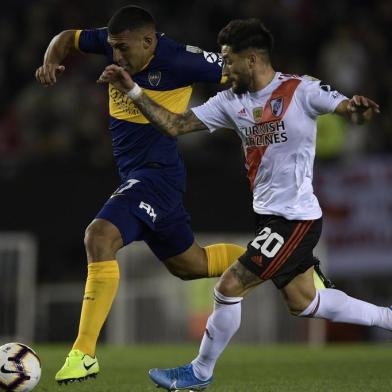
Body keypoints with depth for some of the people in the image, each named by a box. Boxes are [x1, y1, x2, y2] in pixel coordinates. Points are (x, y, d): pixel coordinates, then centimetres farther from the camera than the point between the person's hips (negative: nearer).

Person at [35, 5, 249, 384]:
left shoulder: (178, 60, -19)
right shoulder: (114, 43, 0)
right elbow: (68, 37, 17)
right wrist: (51, 62, -4)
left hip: (157, 173, -9)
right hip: (135, 176, 9)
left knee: (99, 237, -27)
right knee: (188, 263, 22)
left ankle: (84, 354, -26)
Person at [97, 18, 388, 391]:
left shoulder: (301, 90, -14)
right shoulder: (231, 101, 4)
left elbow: (352, 111, -22)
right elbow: (175, 125, 3)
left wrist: (357, 107, -46)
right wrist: (133, 91, -6)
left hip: (295, 218, -8)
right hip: (270, 215, 8)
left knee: (229, 287, -8)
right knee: (302, 303, 18)